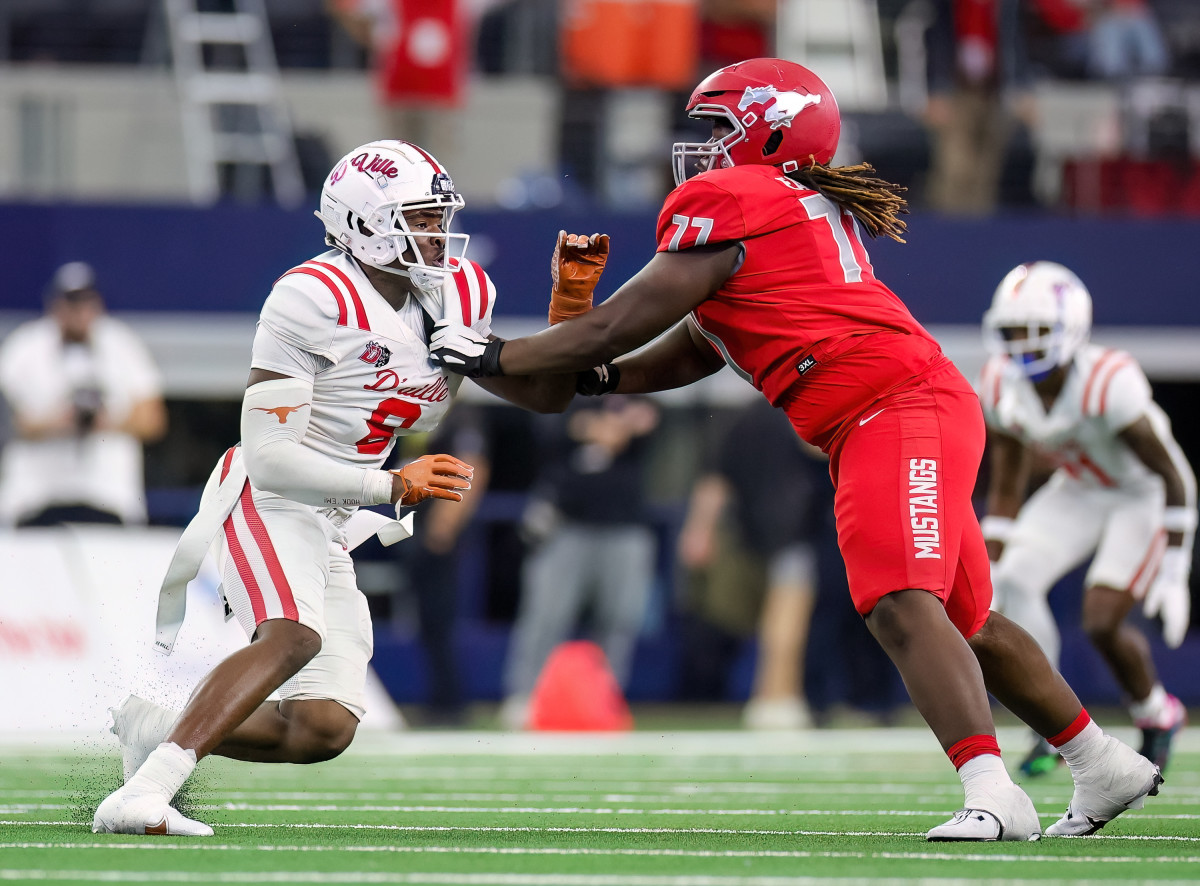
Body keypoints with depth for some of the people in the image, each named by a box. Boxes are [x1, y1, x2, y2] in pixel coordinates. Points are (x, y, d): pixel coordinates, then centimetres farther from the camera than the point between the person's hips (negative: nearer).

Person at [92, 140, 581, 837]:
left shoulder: (457, 299, 6)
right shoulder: (313, 301, -19)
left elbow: (548, 394, 13)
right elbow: (269, 455, -21)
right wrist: (392, 486, -23)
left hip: (331, 529, 8)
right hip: (268, 500, -8)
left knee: (323, 731, 1)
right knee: (295, 637, -35)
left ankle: (152, 728, 20)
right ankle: (140, 796, -44)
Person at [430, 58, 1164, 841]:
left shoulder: (727, 209, -7)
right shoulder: (807, 212, 23)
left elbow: (618, 328, -4)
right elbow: (694, 352, 27)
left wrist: (495, 358, 5)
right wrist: (601, 377, 14)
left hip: (896, 409, -10)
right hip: (904, 411, 10)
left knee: (901, 606, -24)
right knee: (965, 622, 19)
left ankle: (993, 795, -35)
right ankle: (1105, 767, 30)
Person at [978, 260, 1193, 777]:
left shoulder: (1108, 384, -33)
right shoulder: (1003, 387, -14)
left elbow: (1175, 477, -24)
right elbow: (1005, 490, 1)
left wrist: (1173, 575, -23)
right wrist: (989, 575, -1)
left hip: (1145, 496, -6)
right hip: (1079, 491, 6)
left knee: (1102, 622, -15)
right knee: (1015, 581, -17)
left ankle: (1157, 718, 15)